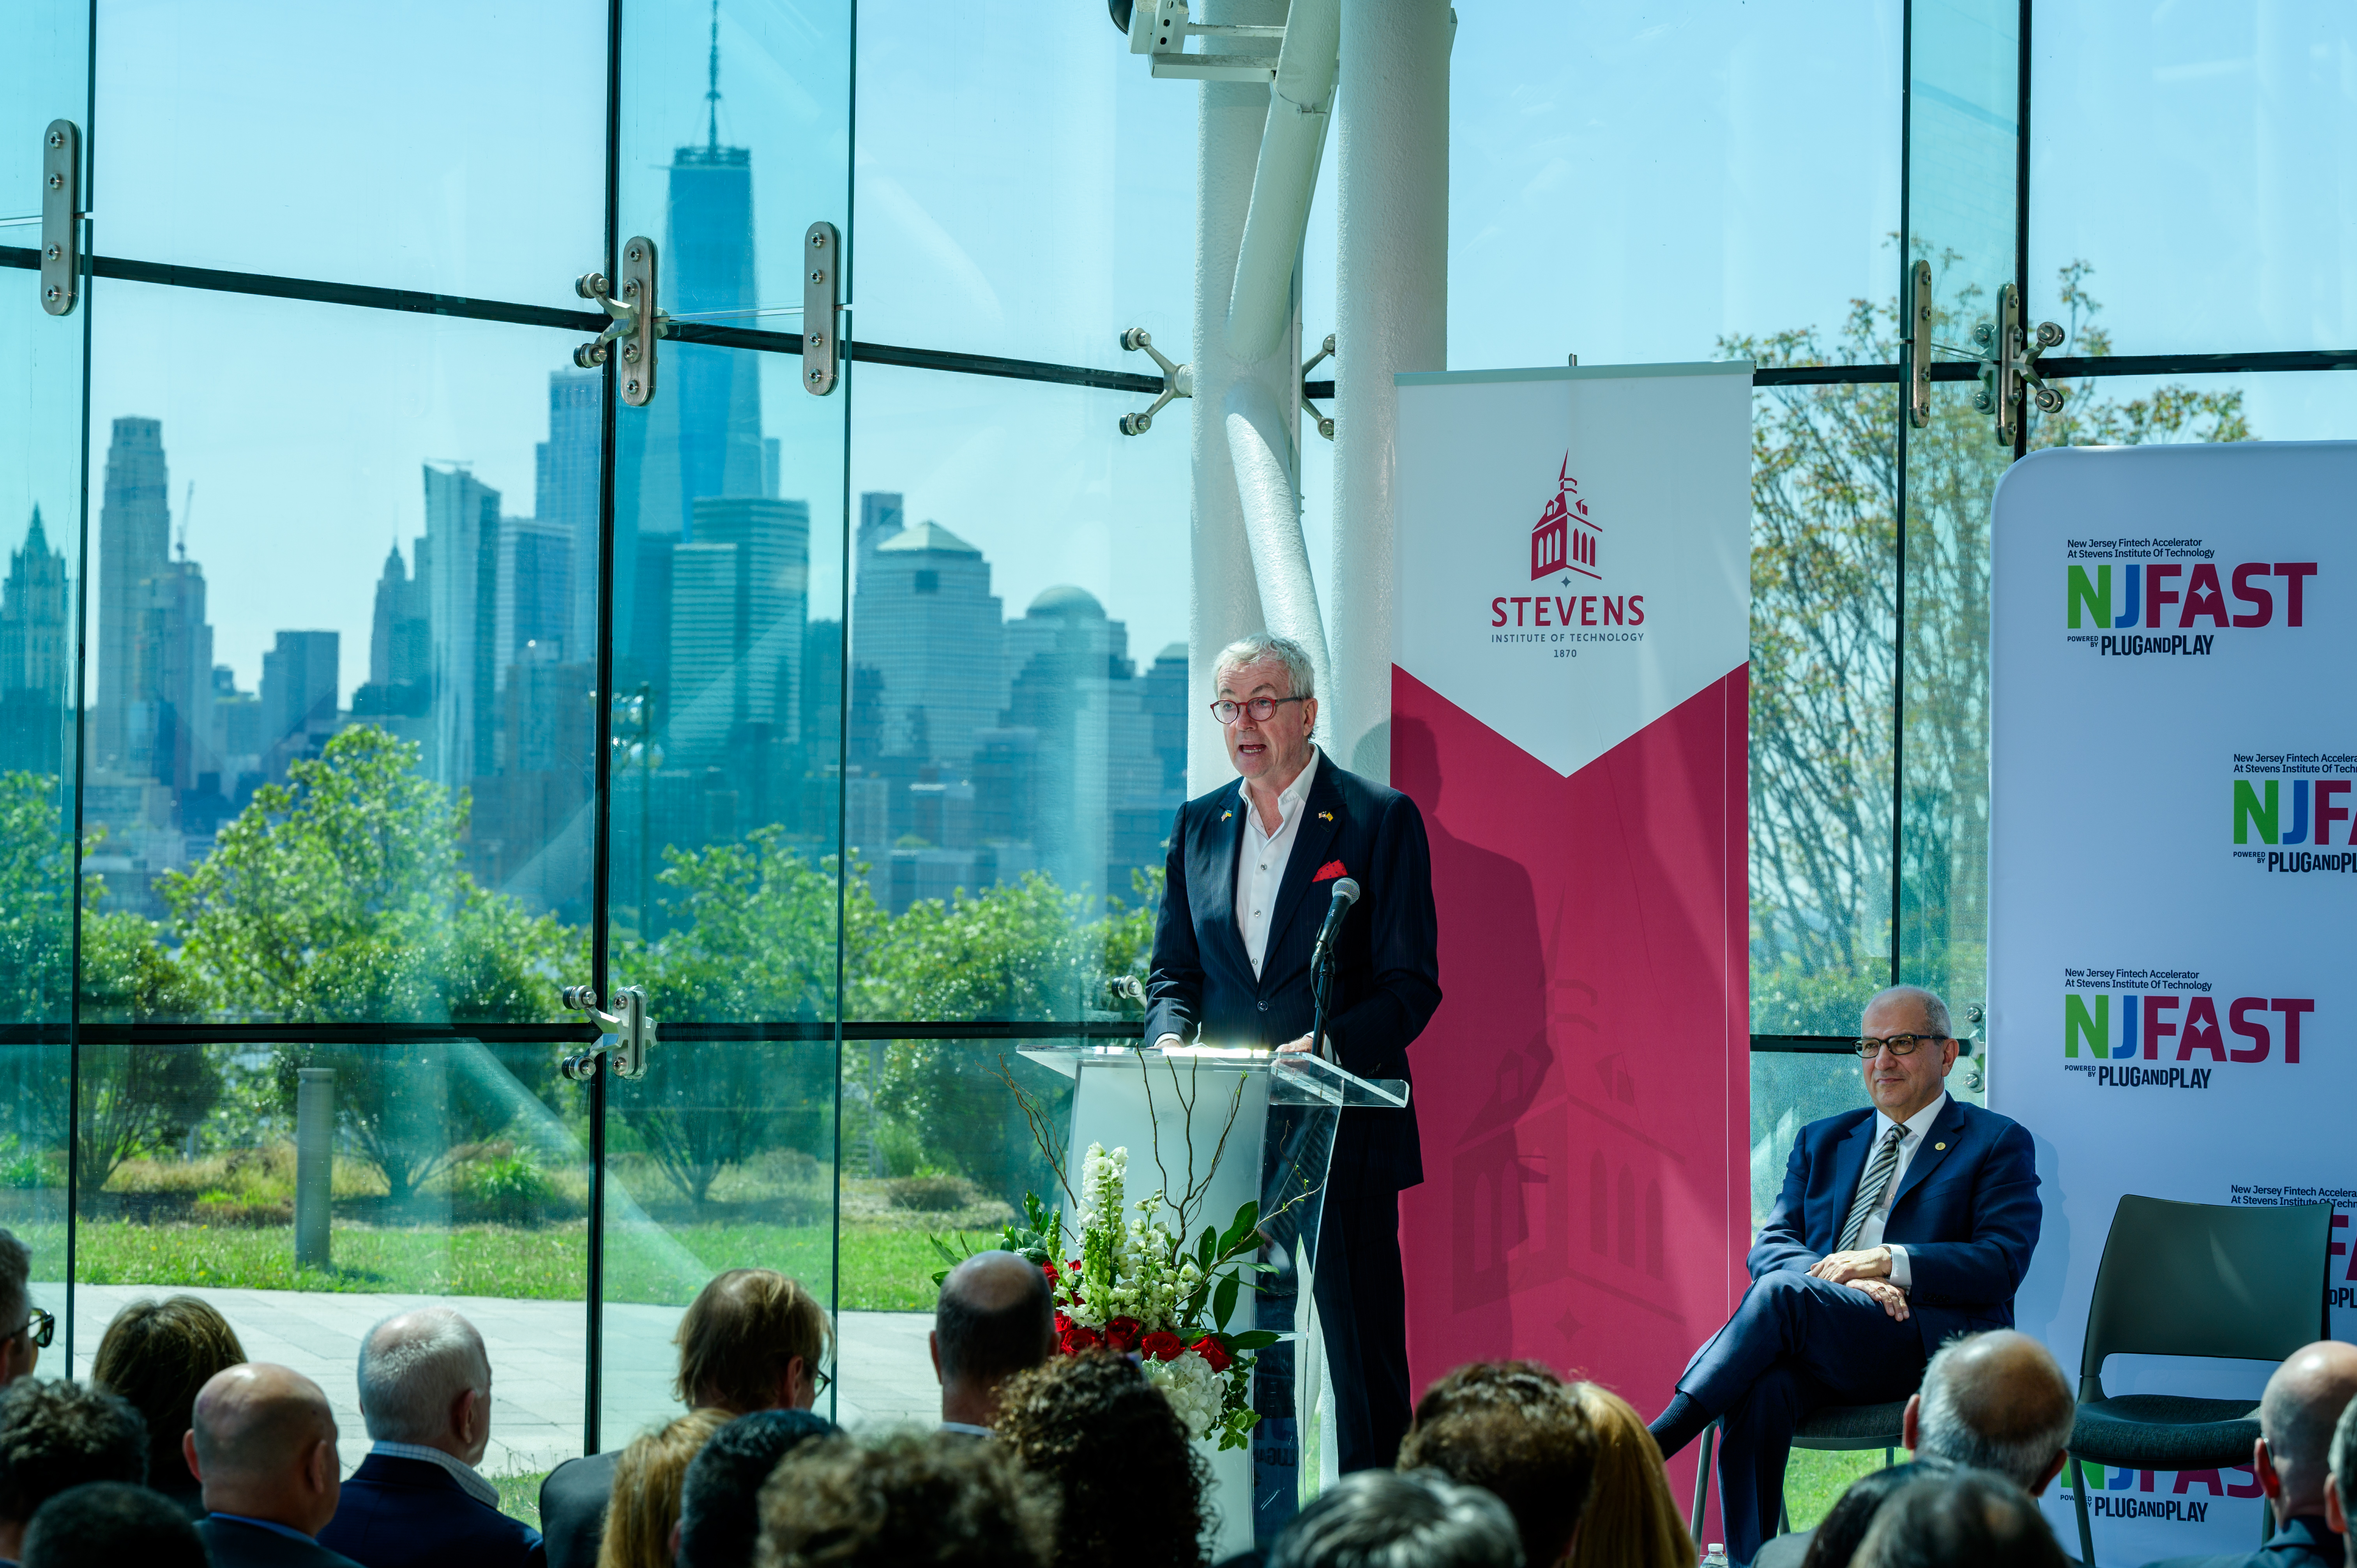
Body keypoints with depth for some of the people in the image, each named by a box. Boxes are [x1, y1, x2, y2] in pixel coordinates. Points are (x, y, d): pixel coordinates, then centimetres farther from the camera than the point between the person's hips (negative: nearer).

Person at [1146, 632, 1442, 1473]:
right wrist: (1171, 1036, -6)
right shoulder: (1198, 824, 14)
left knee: (1361, 1355, -2)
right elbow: (1171, 972, 17)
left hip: (1344, 1133, -4)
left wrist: (1327, 1046, -22)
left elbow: (1410, 987, -6)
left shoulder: (1381, 820, -1)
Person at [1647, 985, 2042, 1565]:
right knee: (1759, 1391, -34)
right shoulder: (1822, 1142, 26)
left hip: (1932, 1344, -4)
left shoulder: (1998, 1144, 11)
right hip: (1821, 1346, 4)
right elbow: (1770, 1246, 14)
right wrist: (1843, 1276, -9)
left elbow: (2003, 1264, -3)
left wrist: (1886, 1262, -13)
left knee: (1783, 1292, -31)